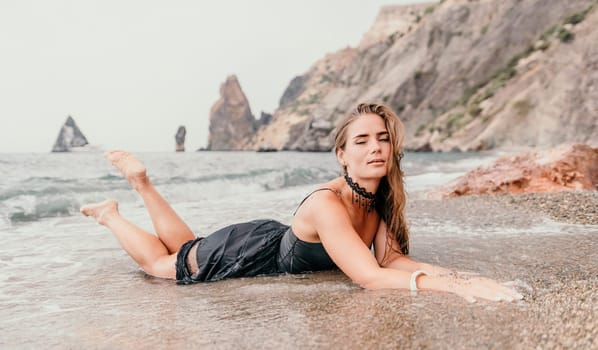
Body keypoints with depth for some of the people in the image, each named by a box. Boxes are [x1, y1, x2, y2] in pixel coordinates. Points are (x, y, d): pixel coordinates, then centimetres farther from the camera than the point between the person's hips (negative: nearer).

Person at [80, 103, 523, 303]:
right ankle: (112, 215, 44)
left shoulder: (380, 198, -15)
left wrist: (457, 274, -36)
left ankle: (142, 180, 46)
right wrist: (457, 287, -55)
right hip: (245, 255, -6)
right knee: (161, 263, 21)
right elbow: (370, 277, -48)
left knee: (186, 246, 31)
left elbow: (392, 258, -20)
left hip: (277, 240, 7)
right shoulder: (326, 204, -40)